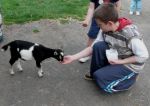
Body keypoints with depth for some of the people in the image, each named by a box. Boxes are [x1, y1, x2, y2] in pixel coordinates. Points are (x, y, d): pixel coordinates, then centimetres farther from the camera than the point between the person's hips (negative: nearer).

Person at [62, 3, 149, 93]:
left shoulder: (131, 34, -31)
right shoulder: (106, 30, -11)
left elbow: (144, 56, -24)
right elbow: (93, 48, -7)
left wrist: (120, 61, -23)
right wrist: (73, 57, -14)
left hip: (131, 66, -6)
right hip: (116, 58, 6)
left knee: (100, 76, -20)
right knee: (98, 46, -18)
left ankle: (129, 77, 4)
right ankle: (95, 75, 3)